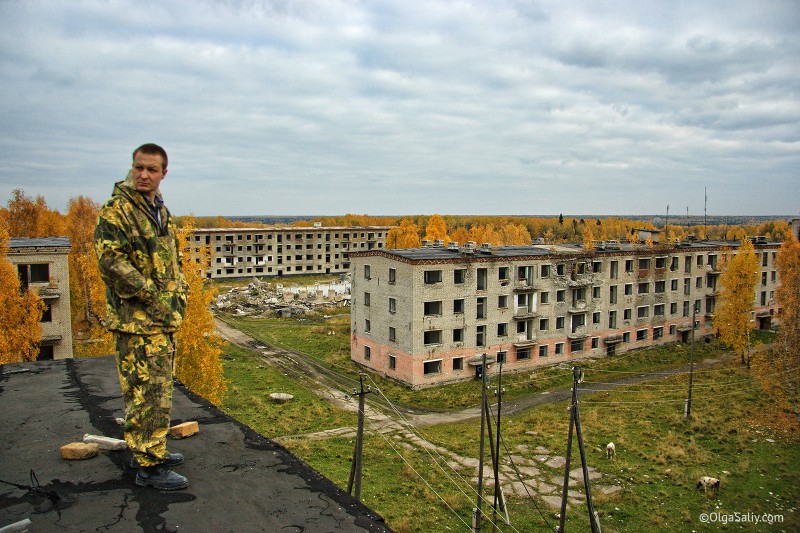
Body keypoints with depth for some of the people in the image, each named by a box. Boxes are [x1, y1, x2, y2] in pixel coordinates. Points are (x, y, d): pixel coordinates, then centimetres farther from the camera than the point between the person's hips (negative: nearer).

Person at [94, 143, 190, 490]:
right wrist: (152, 296, -19)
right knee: (147, 392, -5)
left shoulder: (160, 211, 16)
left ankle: (149, 450, 32)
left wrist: (180, 293, 10)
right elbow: (110, 260, -19)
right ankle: (149, 466, 4)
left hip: (164, 318, 9)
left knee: (157, 389, 18)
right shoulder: (117, 210, -11)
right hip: (137, 319, -9)